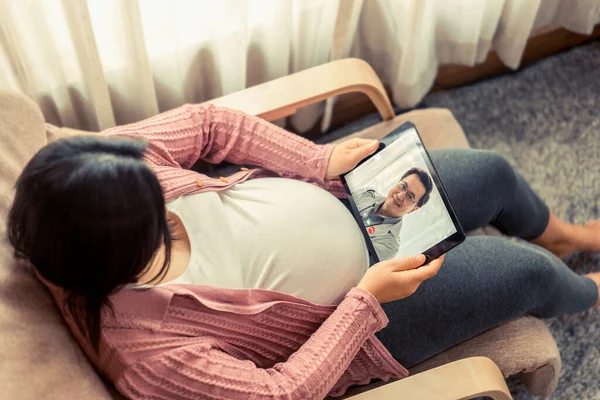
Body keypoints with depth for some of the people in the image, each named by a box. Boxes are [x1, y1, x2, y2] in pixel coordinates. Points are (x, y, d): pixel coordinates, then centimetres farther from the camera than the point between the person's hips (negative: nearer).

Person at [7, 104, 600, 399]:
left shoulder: (103, 173, -21)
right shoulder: (145, 350, -34)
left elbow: (208, 124, -10)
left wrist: (321, 160, -15)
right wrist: (368, 296, -25)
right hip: (359, 319, -5)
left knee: (493, 173, 15)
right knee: (528, 273, 2)